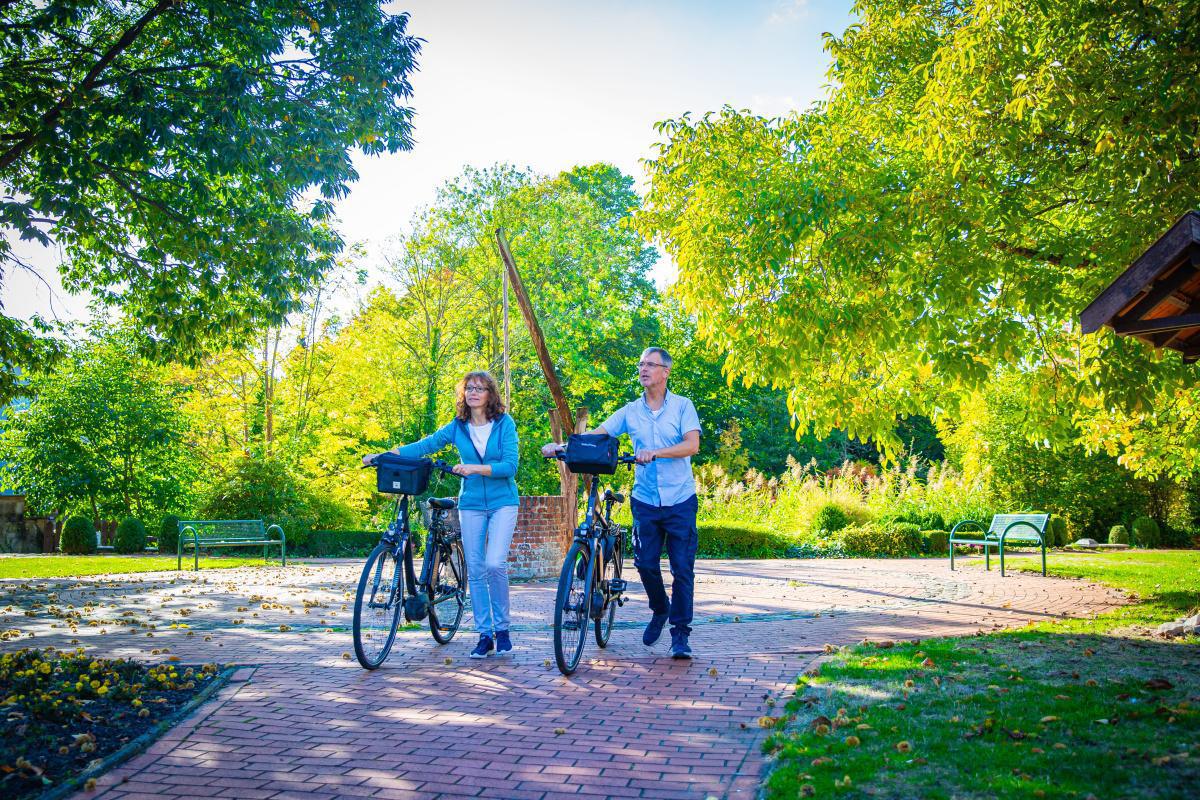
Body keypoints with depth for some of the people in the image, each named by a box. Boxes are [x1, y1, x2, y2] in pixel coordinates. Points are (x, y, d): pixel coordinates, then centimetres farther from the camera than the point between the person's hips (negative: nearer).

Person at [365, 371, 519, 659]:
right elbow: (424, 445, 1)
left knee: (495, 564, -16)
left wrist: (476, 468, -26)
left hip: (502, 502, -3)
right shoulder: (457, 427, 3)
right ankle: (484, 635, 12)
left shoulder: (505, 424, -5)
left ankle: (502, 628, 2)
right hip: (471, 504, 3)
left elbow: (510, 465, -12)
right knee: (475, 570, 2)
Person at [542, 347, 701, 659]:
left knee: (682, 568, -3)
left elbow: (692, 445, -15)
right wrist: (562, 446, -15)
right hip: (645, 500, 3)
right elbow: (596, 434, 1)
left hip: (680, 501, -2)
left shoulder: (682, 406, -1)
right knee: (646, 564, 3)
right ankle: (660, 611, 31)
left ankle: (680, 634, 6)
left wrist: (655, 452, -28)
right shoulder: (630, 411, 6)